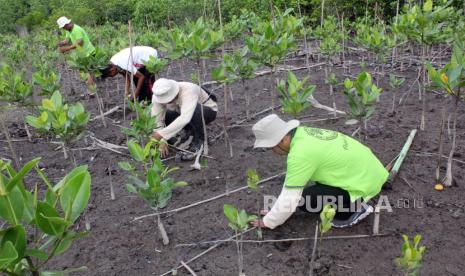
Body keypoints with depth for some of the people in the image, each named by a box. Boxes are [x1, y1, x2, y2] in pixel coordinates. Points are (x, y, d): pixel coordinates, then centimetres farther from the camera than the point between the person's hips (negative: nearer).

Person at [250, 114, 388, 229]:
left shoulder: (299, 154, -27)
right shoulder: (302, 133, 0)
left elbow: (289, 199, -19)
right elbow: (293, 179, 12)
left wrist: (268, 222, -2)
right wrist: (276, 211, 17)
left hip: (364, 182, -9)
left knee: (304, 200, -14)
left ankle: (355, 209, 2)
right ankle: (349, 202, 20)